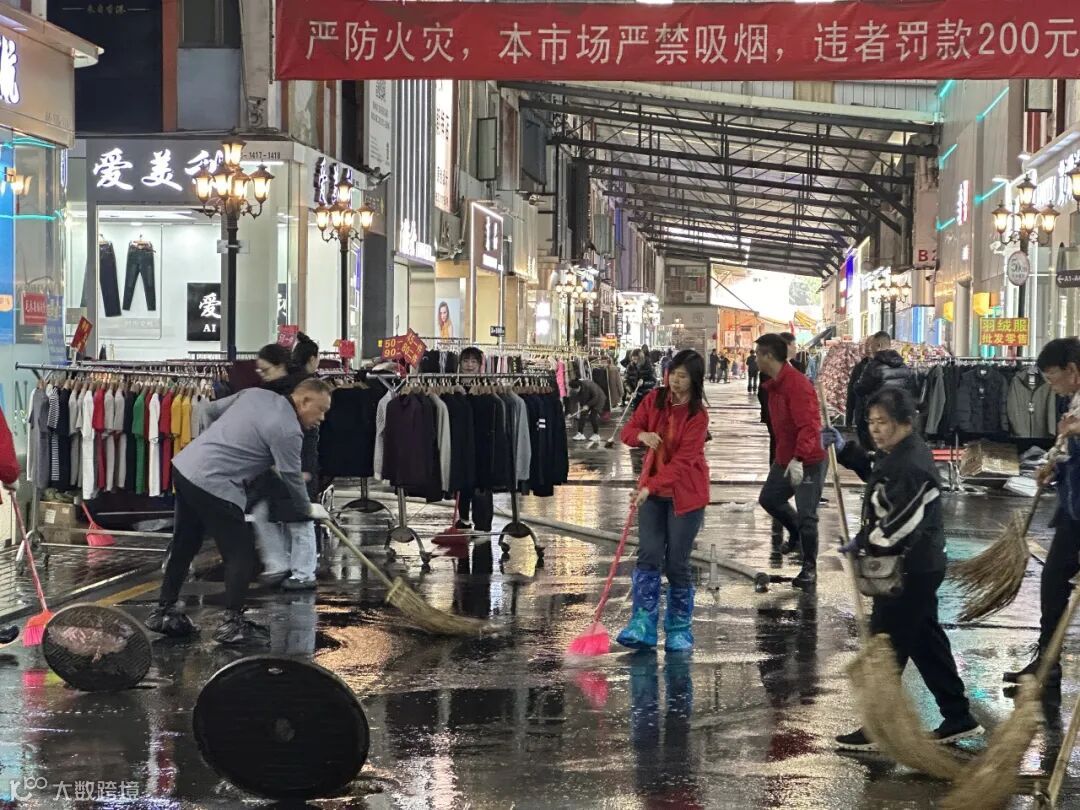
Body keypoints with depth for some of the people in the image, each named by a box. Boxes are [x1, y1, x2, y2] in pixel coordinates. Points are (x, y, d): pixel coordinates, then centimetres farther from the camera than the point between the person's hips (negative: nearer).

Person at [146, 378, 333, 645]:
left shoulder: (255, 393, 11)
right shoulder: (288, 430, -11)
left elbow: (213, 409, 23)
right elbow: (292, 478, -3)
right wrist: (308, 510, 15)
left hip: (184, 465, 9)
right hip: (213, 486, -9)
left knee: (184, 546, 19)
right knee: (241, 553, 1)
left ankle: (164, 612, 27)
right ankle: (233, 623, 2)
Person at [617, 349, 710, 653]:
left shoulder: (698, 416, -14)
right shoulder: (654, 399, 0)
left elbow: (682, 461, -21)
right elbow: (627, 431, 5)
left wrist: (650, 487, -31)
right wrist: (641, 435, -20)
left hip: (685, 494, -4)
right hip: (652, 492, 4)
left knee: (677, 562, 0)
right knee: (648, 556, -6)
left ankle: (680, 630, 14)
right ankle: (642, 627, -7)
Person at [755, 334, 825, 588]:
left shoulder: (797, 384, -23)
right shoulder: (775, 384, 7)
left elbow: (808, 426, -30)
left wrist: (798, 459, -37)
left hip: (808, 463, -10)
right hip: (785, 460, 10)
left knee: (806, 515, -5)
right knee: (768, 499, 20)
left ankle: (809, 568, 9)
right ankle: (797, 534, 40)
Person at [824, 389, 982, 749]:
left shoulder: (911, 465, -23)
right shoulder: (898, 453, 8)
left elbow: (901, 524, -26)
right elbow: (875, 473, 29)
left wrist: (864, 542, -12)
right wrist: (844, 449, 15)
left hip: (910, 572, -10)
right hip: (919, 567, 10)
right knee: (926, 641, 17)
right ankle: (958, 719, 25)